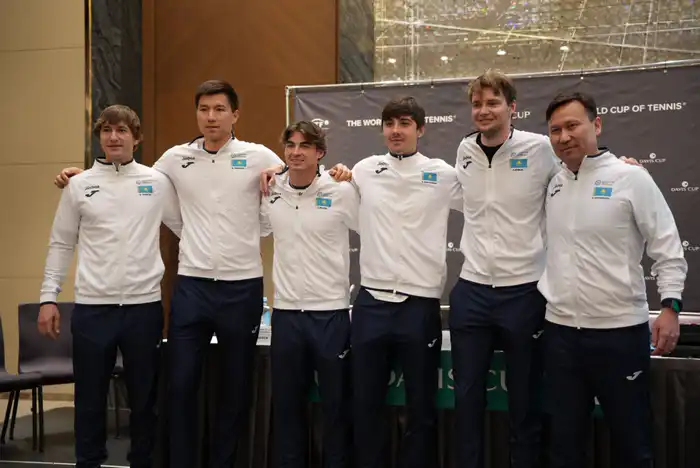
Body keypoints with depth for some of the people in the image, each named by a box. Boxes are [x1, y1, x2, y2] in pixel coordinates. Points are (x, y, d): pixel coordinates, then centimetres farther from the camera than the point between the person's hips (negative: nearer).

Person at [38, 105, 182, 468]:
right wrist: (49, 298, 2)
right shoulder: (79, 185, 4)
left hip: (144, 306, 0)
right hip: (92, 308, 0)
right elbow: (61, 245, 7)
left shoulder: (157, 182, 3)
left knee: (144, 398, 10)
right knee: (90, 399, 8)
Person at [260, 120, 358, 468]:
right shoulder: (270, 191, 3)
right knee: (286, 404, 13)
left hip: (331, 312, -3)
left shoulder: (342, 192, -8)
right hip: (285, 312, 4)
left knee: (336, 404, 7)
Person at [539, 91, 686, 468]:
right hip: (560, 330, 5)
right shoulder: (553, 185, 8)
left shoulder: (631, 178, -7)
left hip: (619, 331, -5)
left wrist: (670, 305, -17)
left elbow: (668, 248, -7)